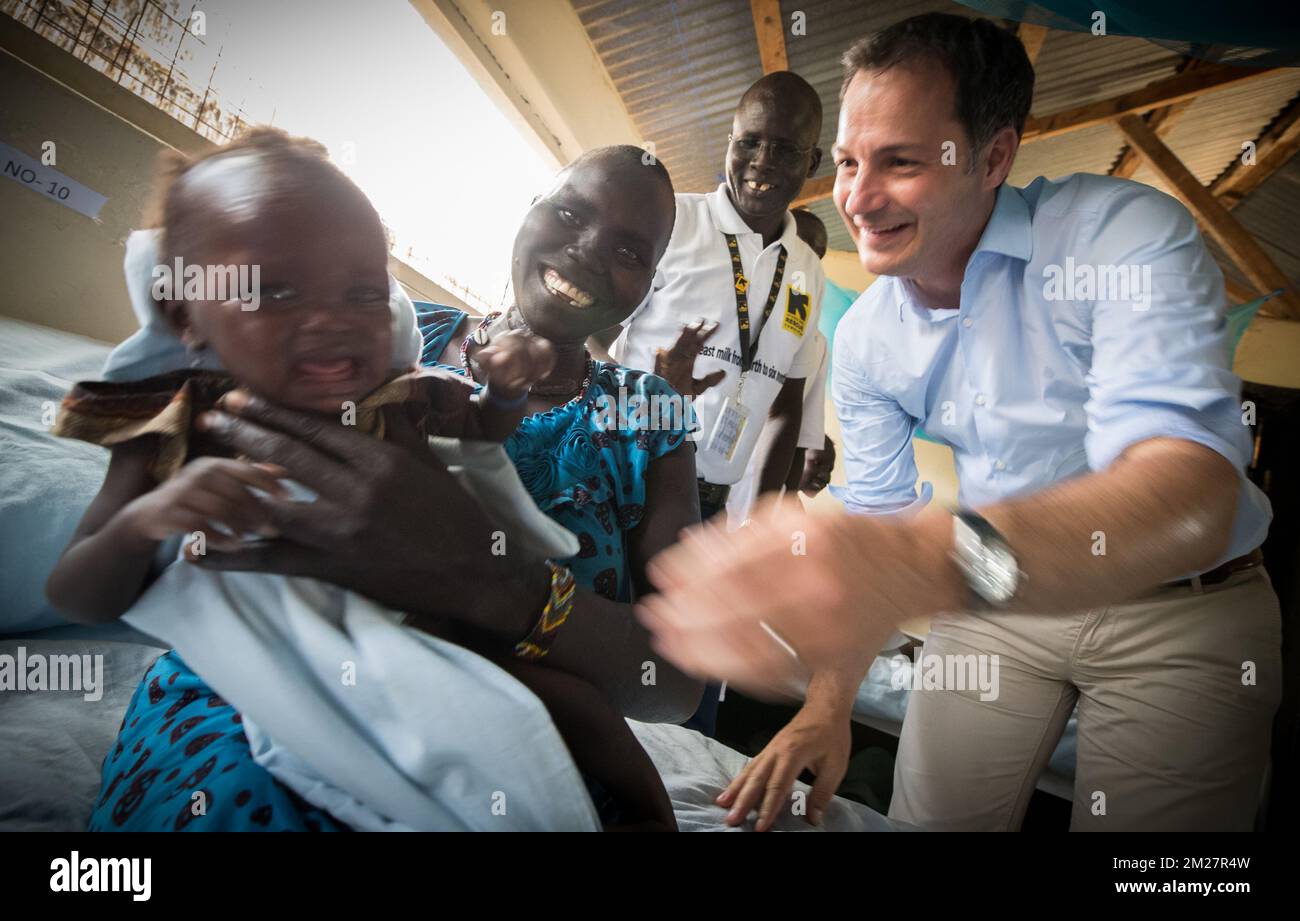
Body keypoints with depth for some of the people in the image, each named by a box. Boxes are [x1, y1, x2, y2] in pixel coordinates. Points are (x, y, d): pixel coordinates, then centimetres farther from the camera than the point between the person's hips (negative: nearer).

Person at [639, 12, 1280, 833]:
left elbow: (1188, 498, -39)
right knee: (929, 819, 11)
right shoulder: (863, 340, -5)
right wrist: (830, 702, -10)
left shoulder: (1130, 233, -23)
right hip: (996, 603, 4)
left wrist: (939, 558, -57)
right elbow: (879, 523, 1)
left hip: (1183, 610, -3)